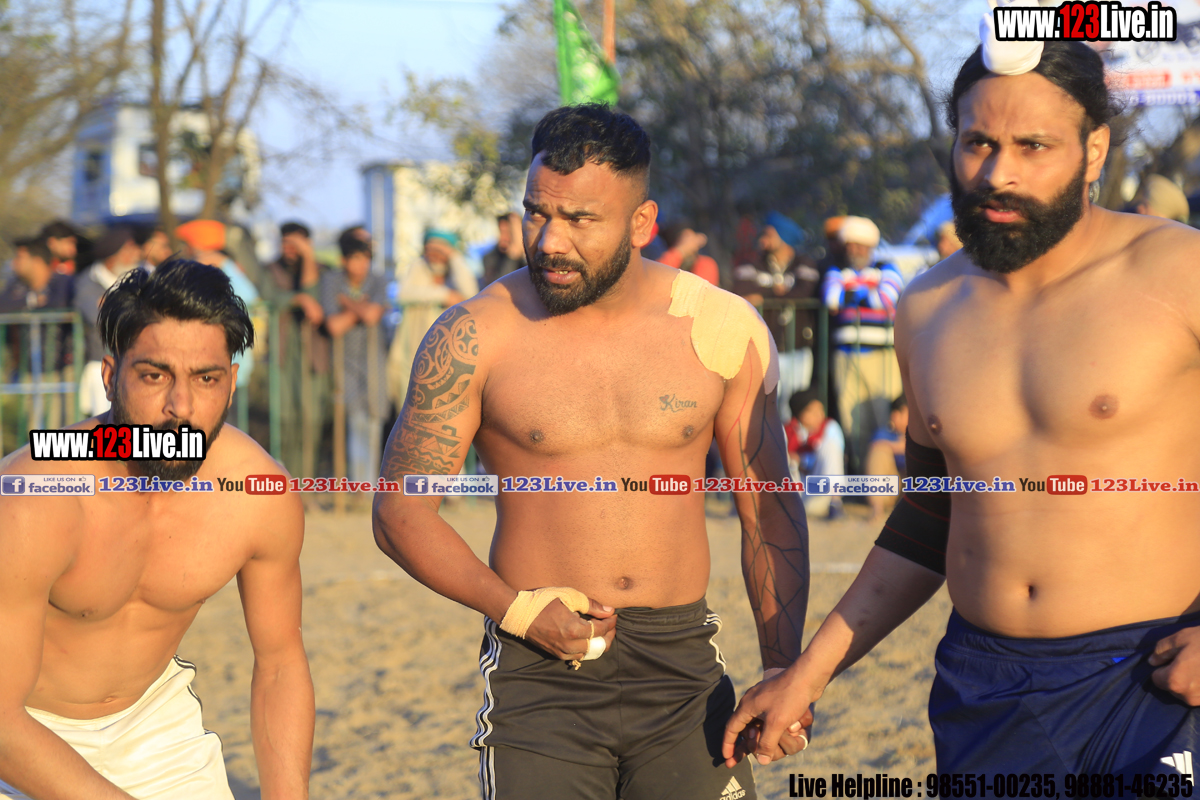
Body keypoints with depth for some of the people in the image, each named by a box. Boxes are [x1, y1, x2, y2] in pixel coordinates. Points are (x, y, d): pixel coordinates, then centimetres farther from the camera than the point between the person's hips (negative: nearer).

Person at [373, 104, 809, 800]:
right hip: (540, 677, -1)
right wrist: (515, 608, -13)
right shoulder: (474, 339, -3)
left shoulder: (723, 330, 2)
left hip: (685, 672, 2)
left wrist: (784, 672, 2)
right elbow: (400, 511, 0)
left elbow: (772, 513, 9)